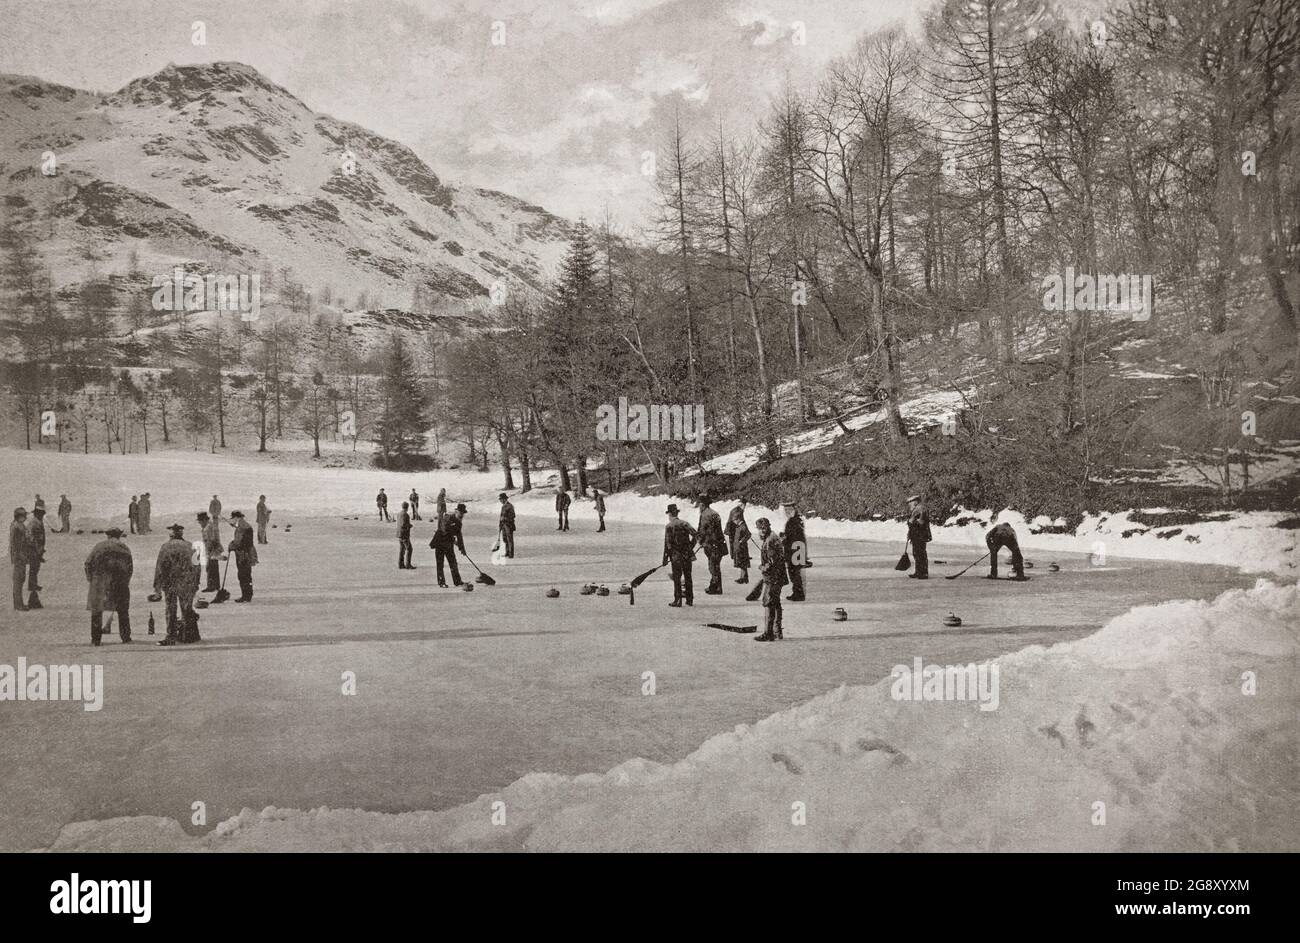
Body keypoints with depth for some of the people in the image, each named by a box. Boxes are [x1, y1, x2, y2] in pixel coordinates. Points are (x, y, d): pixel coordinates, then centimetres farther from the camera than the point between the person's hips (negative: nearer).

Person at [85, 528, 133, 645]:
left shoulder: (99, 546, 3)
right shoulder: (125, 548, 9)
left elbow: (88, 563, -2)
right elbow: (130, 568, 7)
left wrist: (90, 579, 7)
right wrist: (125, 582, 15)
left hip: (100, 583, -2)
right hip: (120, 584, 2)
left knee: (96, 610, 5)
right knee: (123, 611, 13)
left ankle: (95, 639, 1)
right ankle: (125, 636, 13)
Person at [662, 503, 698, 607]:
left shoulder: (669, 527, -6)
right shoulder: (684, 523, 5)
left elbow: (667, 544, -9)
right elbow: (695, 535, -4)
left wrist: (665, 559, -5)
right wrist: (691, 547, 9)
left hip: (676, 556, -4)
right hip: (687, 555, 4)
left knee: (677, 578, 2)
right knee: (688, 577, 12)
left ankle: (677, 600, -1)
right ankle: (689, 600, 16)